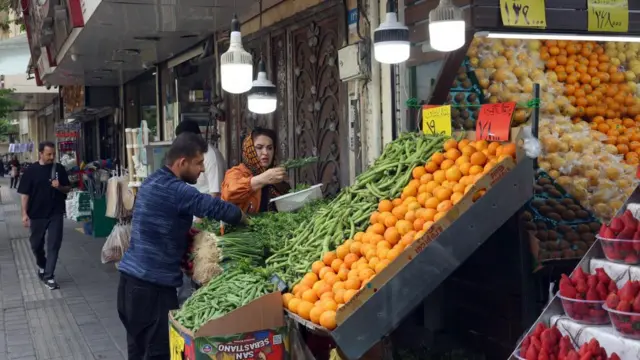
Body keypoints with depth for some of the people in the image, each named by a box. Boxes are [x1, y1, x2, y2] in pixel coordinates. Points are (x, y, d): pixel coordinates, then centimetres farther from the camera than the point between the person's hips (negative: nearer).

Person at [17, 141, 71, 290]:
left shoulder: (59, 169, 0)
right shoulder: (31, 170, -5)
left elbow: (68, 189, 6)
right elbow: (25, 194, -4)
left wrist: (59, 187, -16)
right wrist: (25, 214, -9)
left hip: (56, 213, 0)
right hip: (37, 214, 0)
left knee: (53, 245, -2)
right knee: (36, 244, 13)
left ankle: (49, 276, 3)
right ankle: (42, 266, 39)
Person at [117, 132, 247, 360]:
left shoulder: (153, 181, 13)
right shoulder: (174, 189, -18)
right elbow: (217, 208, -21)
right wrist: (244, 219, -4)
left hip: (132, 278, 10)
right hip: (152, 286, -10)